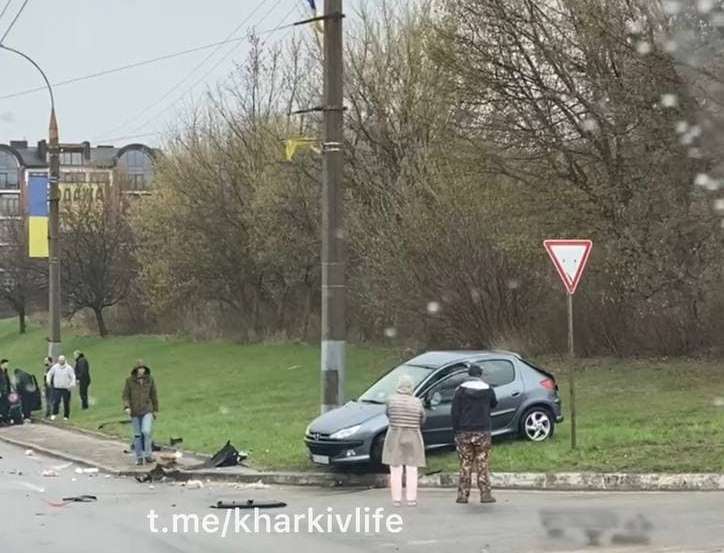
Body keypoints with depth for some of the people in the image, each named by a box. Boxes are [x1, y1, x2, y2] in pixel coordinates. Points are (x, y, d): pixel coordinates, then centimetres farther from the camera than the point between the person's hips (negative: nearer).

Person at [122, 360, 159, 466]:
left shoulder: (150, 379, -1)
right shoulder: (130, 380, -5)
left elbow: (153, 395, 6)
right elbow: (126, 395, -2)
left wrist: (156, 410, 9)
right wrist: (127, 407, -18)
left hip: (147, 410, 0)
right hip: (135, 411, 0)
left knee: (146, 431, -16)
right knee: (137, 435, 6)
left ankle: (147, 455, -3)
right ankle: (139, 457, 17)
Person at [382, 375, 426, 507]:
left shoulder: (392, 400, -8)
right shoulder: (417, 402, -7)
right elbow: (422, 420, 6)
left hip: (394, 438, 0)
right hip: (412, 439, 0)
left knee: (396, 471, 5)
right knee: (411, 471, 6)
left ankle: (396, 499, 3)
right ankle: (411, 499, 4)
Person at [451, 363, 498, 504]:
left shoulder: (461, 391, -1)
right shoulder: (488, 390, 0)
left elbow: (455, 412, -2)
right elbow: (494, 404, 21)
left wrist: (456, 431, 4)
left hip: (464, 433, 0)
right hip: (482, 433, 0)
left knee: (465, 465, 5)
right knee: (483, 465, 3)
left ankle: (462, 495, 3)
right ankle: (485, 494, 1)